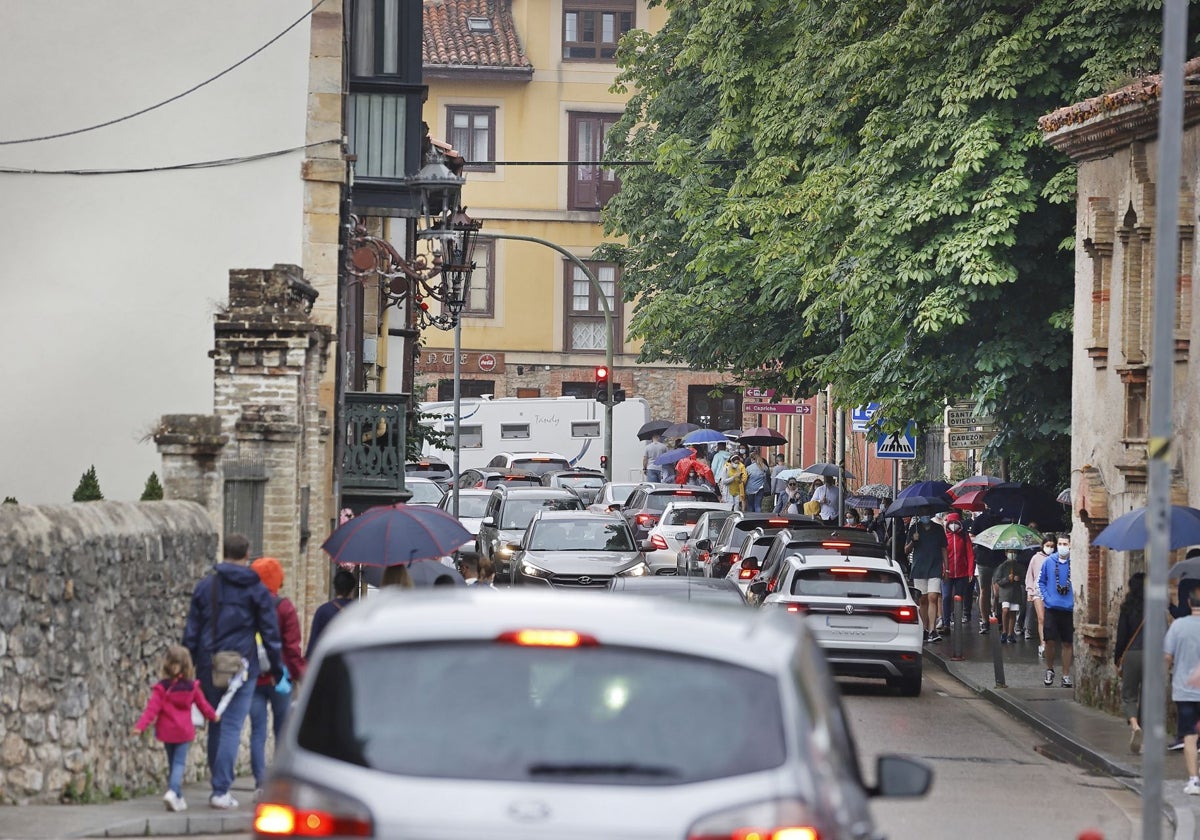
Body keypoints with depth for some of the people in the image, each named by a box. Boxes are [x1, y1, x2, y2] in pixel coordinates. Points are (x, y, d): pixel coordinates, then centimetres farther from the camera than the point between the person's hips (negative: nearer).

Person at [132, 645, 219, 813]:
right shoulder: (192, 687, -4)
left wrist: (140, 726, -19)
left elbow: (152, 709, -18)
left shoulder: (161, 688, -11)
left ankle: (178, 798, 16)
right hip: (184, 732, 0)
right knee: (179, 763, -1)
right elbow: (202, 703, 10)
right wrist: (213, 715, 28)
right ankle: (173, 791, -25)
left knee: (173, 763, 14)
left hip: (166, 732, 0)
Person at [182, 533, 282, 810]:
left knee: (216, 726, 14)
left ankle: (220, 785, 16)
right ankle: (221, 790, -10)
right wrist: (277, 668, 11)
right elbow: (270, 633, 2)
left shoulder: (205, 586, 6)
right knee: (231, 727, -3)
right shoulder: (257, 590, 0)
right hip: (242, 667, -3)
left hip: (209, 665, 3)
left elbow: (191, 631, 7)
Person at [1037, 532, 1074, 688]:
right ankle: (1049, 670, 20)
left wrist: (1076, 600, -6)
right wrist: (1046, 598, -1)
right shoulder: (1049, 561, 1)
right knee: (1049, 641, -2)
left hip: (1069, 609, 0)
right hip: (1052, 608, 0)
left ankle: (1066, 675, 13)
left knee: (1067, 643, 4)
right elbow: (1040, 581, 10)